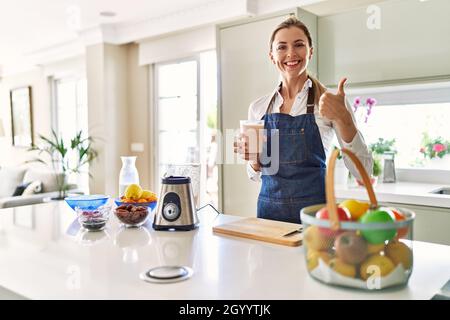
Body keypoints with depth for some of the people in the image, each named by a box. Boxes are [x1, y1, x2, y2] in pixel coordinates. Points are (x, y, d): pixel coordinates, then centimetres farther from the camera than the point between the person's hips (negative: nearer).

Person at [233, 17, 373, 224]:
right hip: (269, 209, 3)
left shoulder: (331, 101, -5)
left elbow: (362, 172, -10)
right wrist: (253, 159, -10)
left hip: (314, 209, -2)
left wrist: (342, 118, -22)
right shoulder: (258, 107, 3)